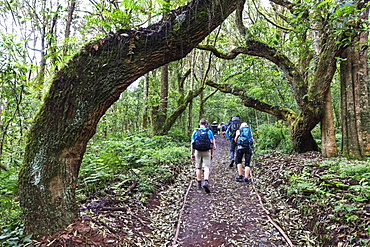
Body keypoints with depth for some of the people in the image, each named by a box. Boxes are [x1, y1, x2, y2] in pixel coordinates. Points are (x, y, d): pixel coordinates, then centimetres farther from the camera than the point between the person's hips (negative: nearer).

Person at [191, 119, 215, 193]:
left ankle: (199, 184, 17)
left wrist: (192, 154, 8)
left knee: (198, 168, 11)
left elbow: (192, 143, 2)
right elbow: (212, 144, 3)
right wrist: (212, 154, 10)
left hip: (198, 152, 1)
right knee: (206, 168, -3)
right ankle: (206, 182, -22)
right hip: (207, 152, -1)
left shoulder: (195, 131, 4)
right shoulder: (209, 131, 4)